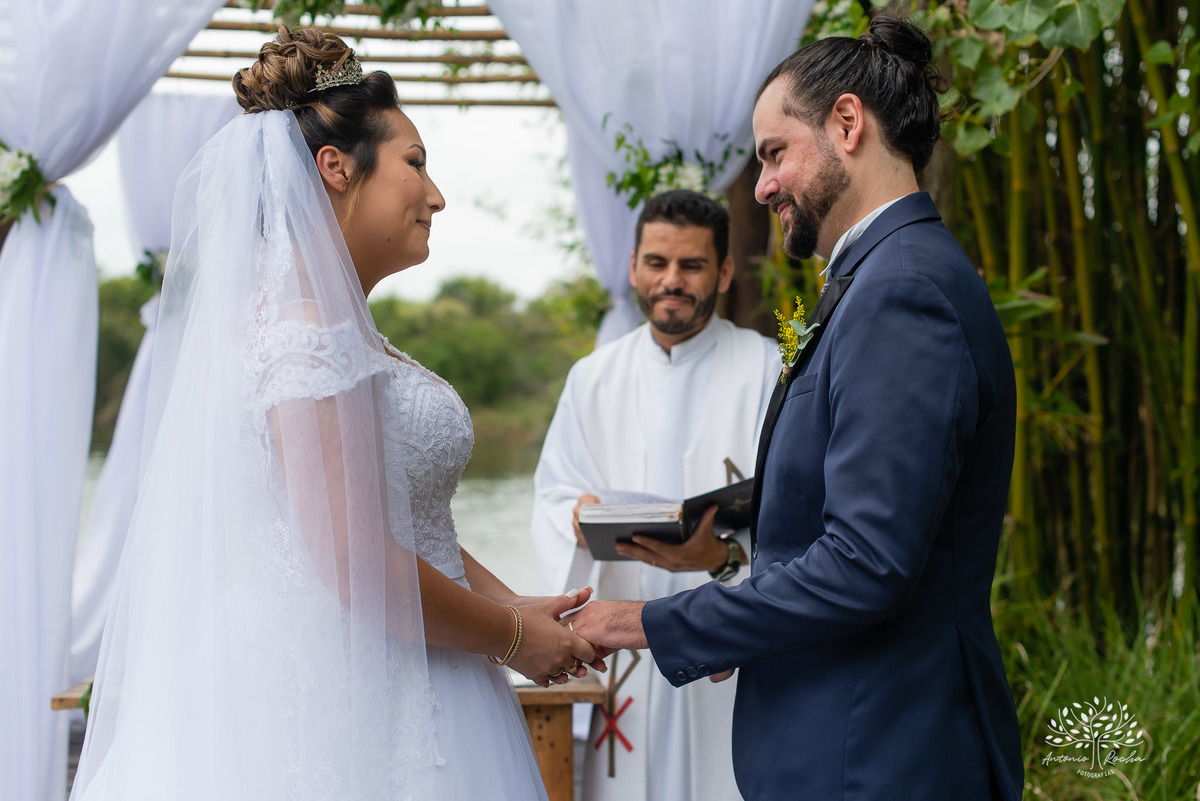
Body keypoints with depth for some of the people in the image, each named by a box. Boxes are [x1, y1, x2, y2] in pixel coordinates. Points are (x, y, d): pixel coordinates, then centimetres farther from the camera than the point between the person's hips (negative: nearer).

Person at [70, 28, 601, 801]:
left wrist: (515, 604, 6)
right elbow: (355, 563, -22)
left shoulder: (347, 330, 14)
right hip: (349, 706, -9)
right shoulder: (307, 334, -17)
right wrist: (512, 637, -10)